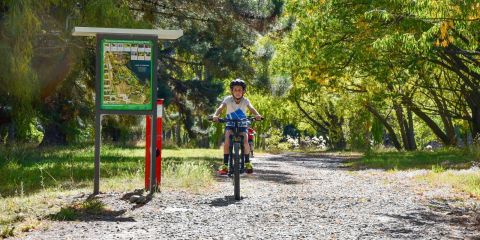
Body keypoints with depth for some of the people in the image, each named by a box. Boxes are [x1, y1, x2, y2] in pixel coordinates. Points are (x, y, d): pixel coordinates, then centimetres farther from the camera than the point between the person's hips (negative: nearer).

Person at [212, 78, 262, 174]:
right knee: (227, 141, -26)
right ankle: (225, 164, -19)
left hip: (242, 125, 0)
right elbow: (221, 108, -27)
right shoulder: (228, 99, -13)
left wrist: (257, 115, -50)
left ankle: (247, 162, -2)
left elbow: (251, 108, -27)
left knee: (245, 141, -23)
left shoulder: (245, 100, -11)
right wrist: (215, 115, -49)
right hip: (230, 124, 0)